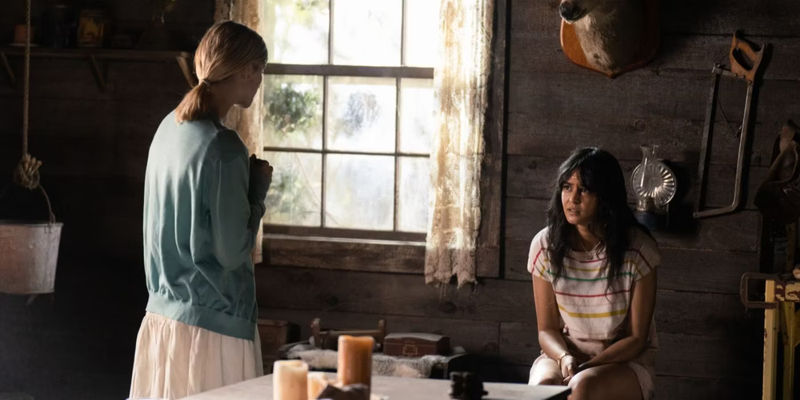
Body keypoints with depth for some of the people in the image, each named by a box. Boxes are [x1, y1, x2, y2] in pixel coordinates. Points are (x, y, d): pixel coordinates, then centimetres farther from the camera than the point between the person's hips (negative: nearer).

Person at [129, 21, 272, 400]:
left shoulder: (168, 127, 7)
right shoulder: (223, 148, -18)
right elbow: (232, 251, -16)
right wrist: (259, 189, -3)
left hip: (160, 319, 8)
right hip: (212, 328, -8)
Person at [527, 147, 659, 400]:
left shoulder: (637, 249, -12)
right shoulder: (545, 245, -4)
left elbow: (637, 338, -8)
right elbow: (547, 329, 1)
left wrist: (586, 367, -22)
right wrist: (564, 358, -21)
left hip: (625, 363, -2)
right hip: (563, 354, 2)